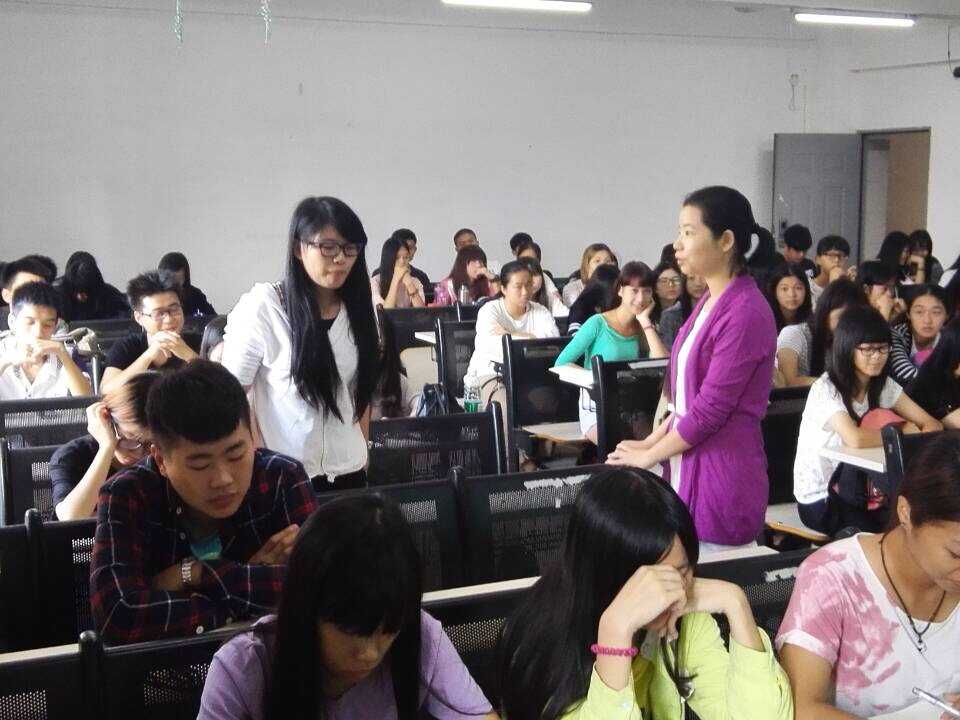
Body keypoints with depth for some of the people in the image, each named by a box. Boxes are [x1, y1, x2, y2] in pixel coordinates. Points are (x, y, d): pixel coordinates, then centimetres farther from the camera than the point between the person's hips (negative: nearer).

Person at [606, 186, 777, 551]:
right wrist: (650, 441, 10)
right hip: (688, 466, 9)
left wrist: (647, 456, -6)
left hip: (722, 479, -9)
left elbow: (710, 409, -18)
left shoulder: (745, 313, -18)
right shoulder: (710, 301, 12)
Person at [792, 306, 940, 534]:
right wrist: (903, 432, -18)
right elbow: (856, 439, -34)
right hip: (820, 500, -6)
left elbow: (932, 424, -1)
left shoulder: (883, 384, 2)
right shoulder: (825, 389, -20)